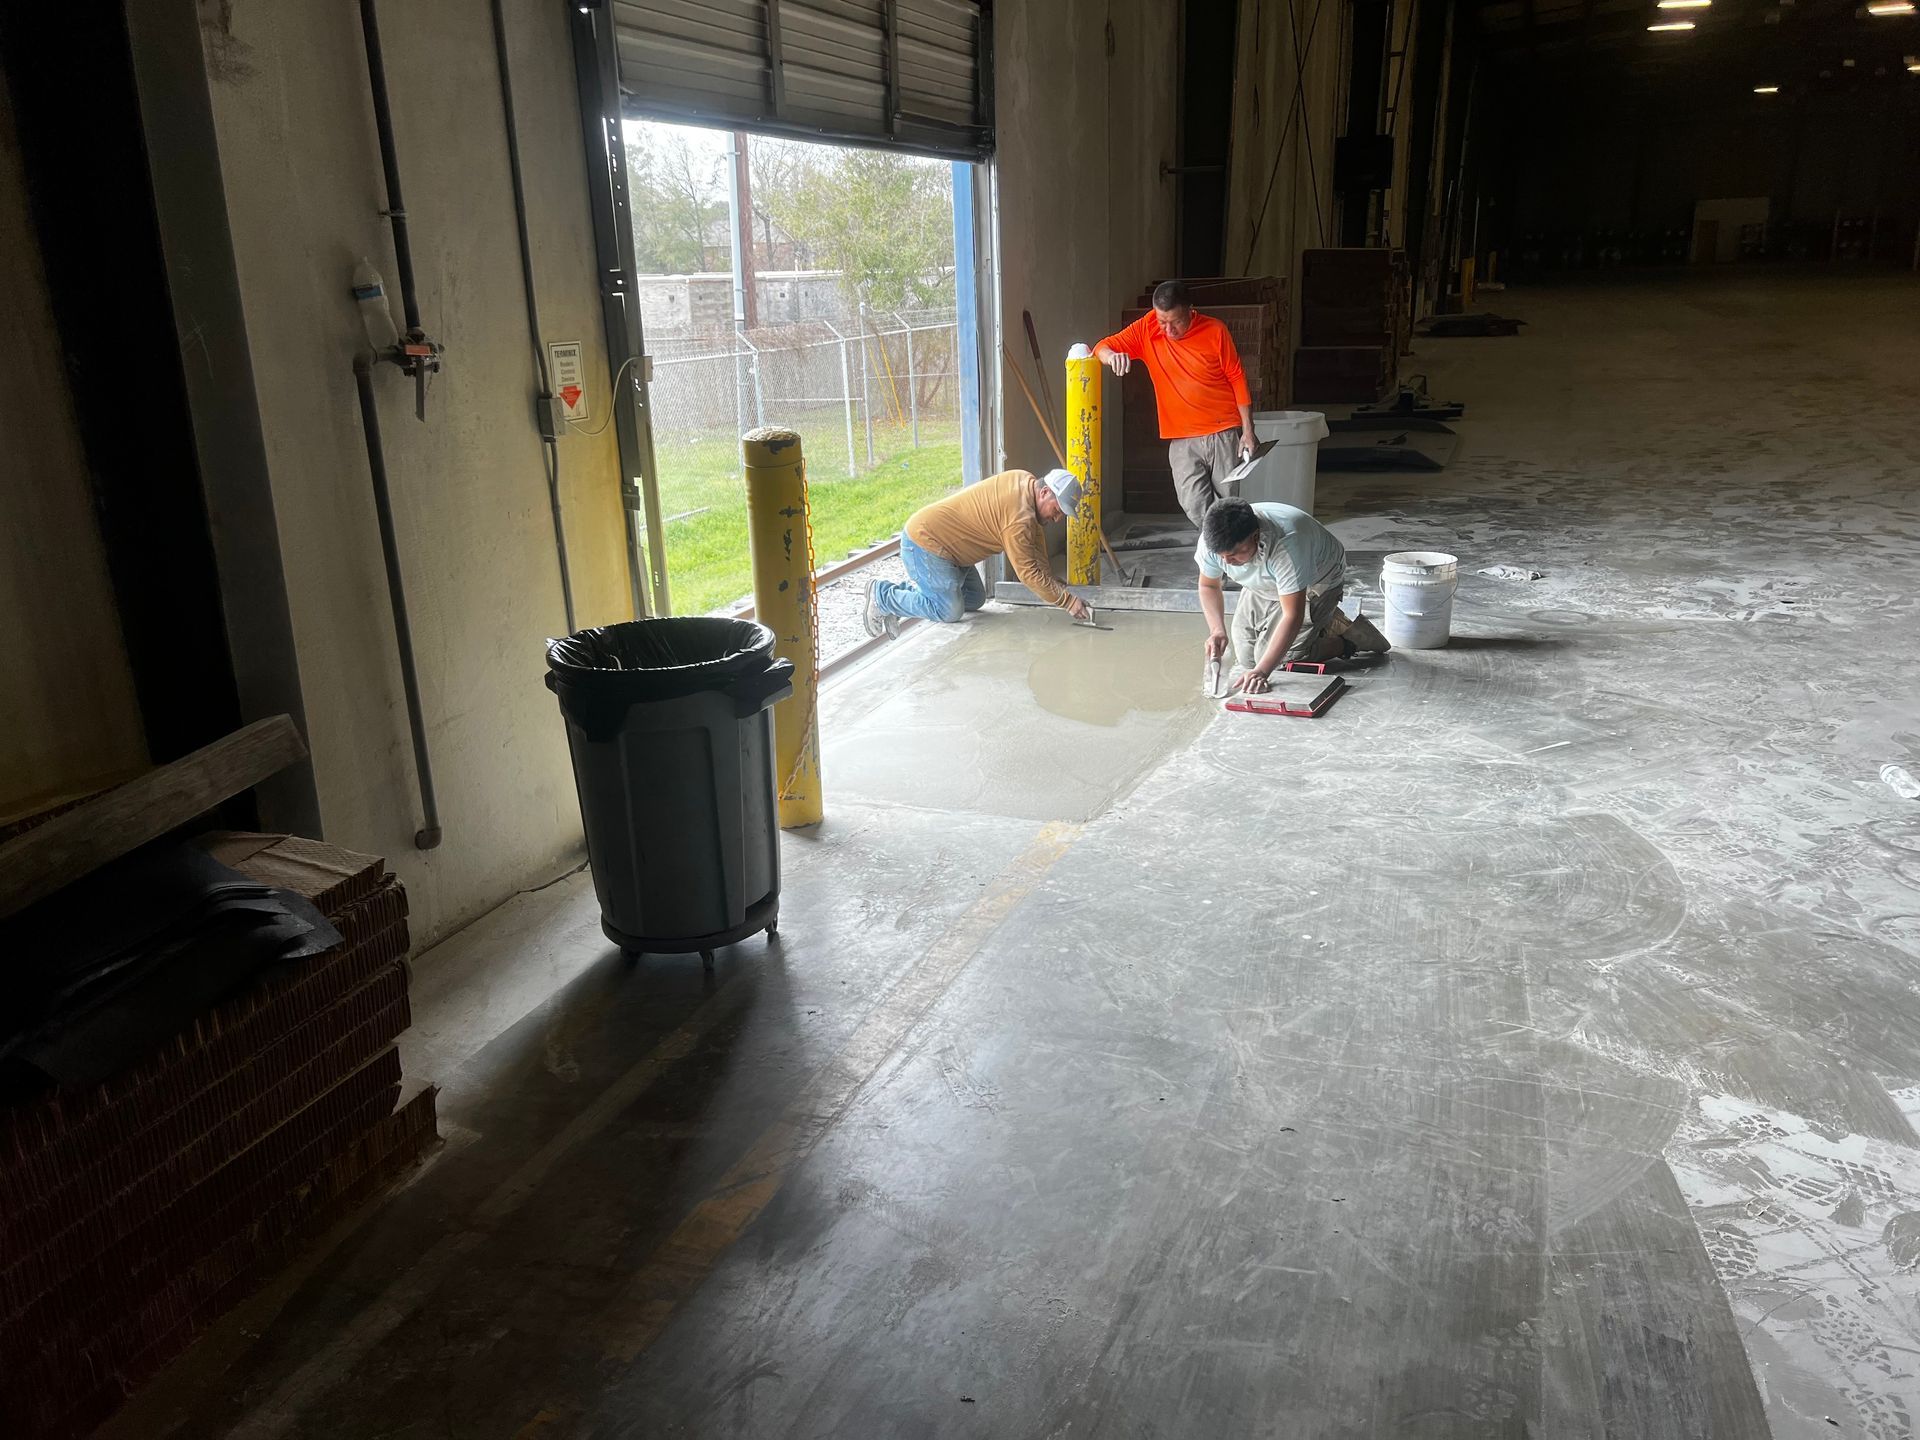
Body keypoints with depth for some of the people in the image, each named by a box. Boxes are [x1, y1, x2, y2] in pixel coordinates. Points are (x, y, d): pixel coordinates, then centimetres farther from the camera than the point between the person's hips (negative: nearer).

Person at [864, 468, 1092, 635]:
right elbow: (1028, 572, -24)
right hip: (923, 543, -10)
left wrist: (1051, 583, 9)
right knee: (951, 611, -14)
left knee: (975, 599, 11)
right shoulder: (1019, 517, -27)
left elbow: (1037, 538, 11)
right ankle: (882, 595, -1)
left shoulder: (1026, 481, 1)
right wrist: (1068, 601, -19)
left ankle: (904, 590, 17)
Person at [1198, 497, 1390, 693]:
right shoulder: (1212, 541, -28)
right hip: (1264, 586, 6)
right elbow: (1208, 586, -7)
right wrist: (1217, 630, -24)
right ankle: (1322, 621, 20)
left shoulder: (1285, 545, -44)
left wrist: (1262, 671, -49)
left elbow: (1292, 616, -42)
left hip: (1316, 581, -6)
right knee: (1245, 659, 4)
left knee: (1280, 659, -18)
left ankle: (1347, 642, 5)